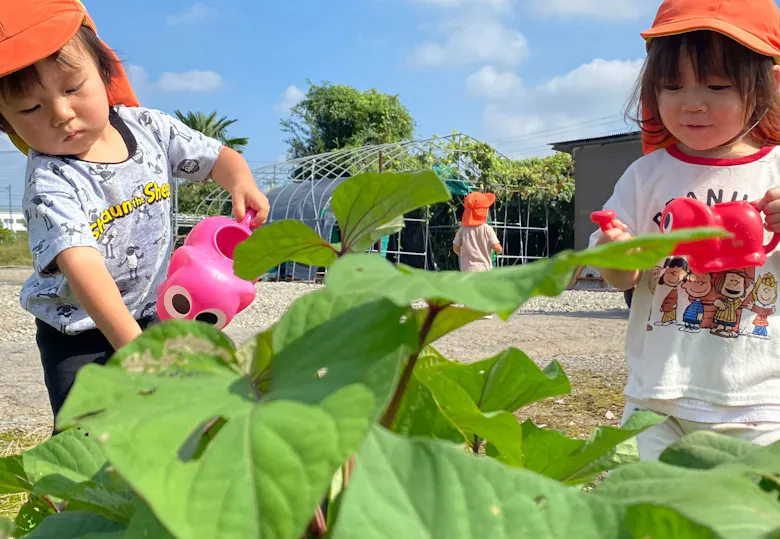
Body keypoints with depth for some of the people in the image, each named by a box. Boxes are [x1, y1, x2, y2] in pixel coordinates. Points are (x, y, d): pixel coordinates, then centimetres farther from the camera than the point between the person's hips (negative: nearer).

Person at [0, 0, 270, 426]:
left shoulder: (148, 127, -9)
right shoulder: (49, 183, -26)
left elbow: (214, 156, 4)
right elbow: (81, 265, -38)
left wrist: (241, 182, -20)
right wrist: (132, 345, -49)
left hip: (151, 310, 4)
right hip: (80, 331, -4)